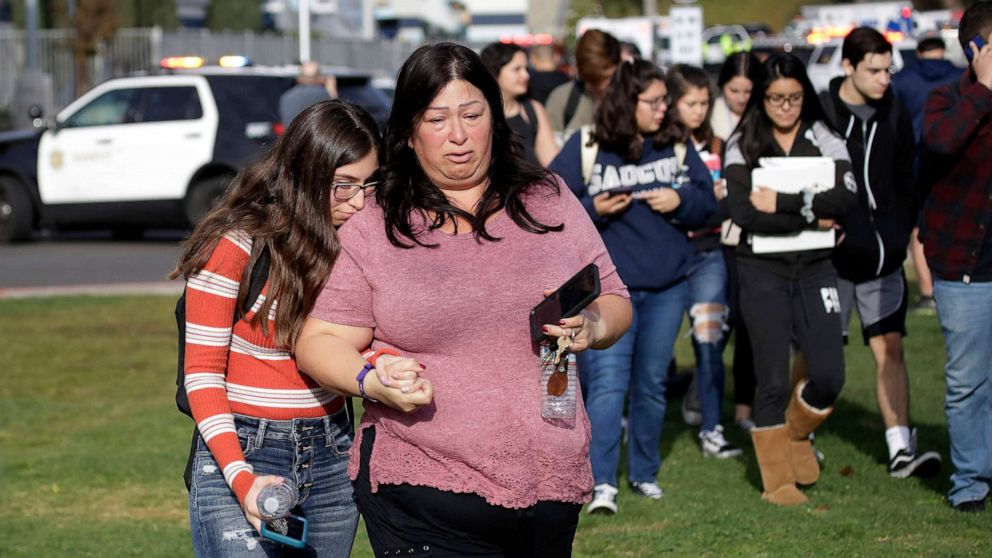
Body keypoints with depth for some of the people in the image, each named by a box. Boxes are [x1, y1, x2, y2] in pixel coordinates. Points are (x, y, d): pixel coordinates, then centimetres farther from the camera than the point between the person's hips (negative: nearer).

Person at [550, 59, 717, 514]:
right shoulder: (585, 148, -5)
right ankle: (602, 483, -16)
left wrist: (680, 200, -10)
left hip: (667, 285, 4)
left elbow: (707, 200, 10)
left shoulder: (676, 147, 7)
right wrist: (593, 209, -20)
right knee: (608, 381, -14)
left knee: (652, 382, 12)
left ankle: (644, 473, 26)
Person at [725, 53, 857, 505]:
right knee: (773, 380, 0)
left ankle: (796, 432, 27)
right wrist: (811, 218, -14)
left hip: (814, 268, 2)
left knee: (829, 376, -4)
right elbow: (743, 212, -13)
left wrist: (783, 203, -19)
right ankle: (777, 479, 14)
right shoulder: (742, 147, 1)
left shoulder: (824, 140, 4)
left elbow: (846, 196, -13)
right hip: (763, 270, -2)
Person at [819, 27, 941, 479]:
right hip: (831, 255, -3)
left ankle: (900, 449, -6)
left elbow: (904, 182, 16)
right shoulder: (819, 114, -8)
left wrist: (903, 235, 7)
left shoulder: (895, 116, 7)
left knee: (890, 349, -3)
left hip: (883, 255, 3)